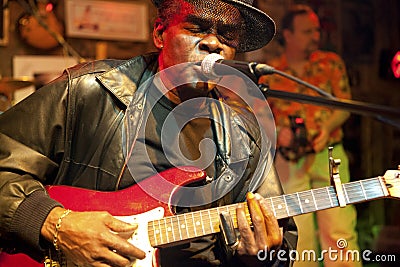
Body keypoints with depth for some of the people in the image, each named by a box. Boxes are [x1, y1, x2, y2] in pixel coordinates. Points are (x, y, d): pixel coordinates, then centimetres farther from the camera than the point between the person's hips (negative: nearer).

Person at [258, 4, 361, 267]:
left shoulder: (331, 62, 8)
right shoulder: (269, 73, 7)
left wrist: (327, 128, -15)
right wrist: (278, 132, -10)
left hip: (329, 155, 0)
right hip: (290, 160, 1)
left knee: (339, 230, -7)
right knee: (298, 232, 4)